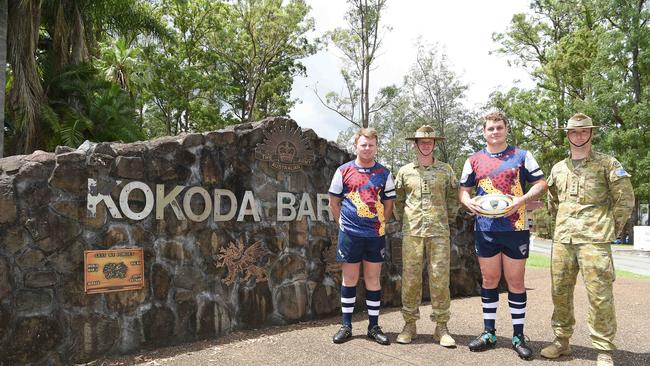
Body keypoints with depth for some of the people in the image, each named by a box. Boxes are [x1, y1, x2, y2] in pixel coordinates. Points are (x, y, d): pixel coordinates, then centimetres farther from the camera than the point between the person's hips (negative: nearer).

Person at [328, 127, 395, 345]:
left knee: (373, 280, 7)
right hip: (349, 234, -1)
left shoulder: (384, 174, 6)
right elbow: (334, 202, 7)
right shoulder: (344, 171, 2)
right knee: (349, 279, 7)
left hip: (375, 235, 1)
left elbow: (389, 204, 11)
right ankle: (346, 326, 18)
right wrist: (345, 224, 4)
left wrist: (379, 224, 6)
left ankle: (374, 326, 19)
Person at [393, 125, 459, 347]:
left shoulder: (445, 170, 9)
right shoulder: (405, 171, 9)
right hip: (411, 231, 1)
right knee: (410, 277, 2)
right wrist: (401, 219, 10)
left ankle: (441, 328, 10)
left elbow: (454, 197, 15)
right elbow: (397, 199, 17)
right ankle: (409, 324, 14)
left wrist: (449, 217, 9)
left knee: (440, 278, -1)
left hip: (439, 231, 0)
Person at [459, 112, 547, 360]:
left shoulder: (522, 156, 5)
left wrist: (523, 199, -14)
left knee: (515, 281, 5)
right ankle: (489, 333, 21)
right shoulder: (474, 160, 10)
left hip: (516, 228, -2)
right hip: (485, 229, 2)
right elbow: (463, 189, 14)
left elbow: (541, 183, 4)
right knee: (489, 280, 10)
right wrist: (468, 202, -8)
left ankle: (518, 336, 17)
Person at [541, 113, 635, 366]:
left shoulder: (607, 164, 2)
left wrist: (611, 228, 1)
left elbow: (625, 200, 1)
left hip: (594, 240, -5)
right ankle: (561, 340, 24)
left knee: (599, 294, -5)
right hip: (562, 239, 5)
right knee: (560, 291, 9)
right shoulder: (558, 168, 15)